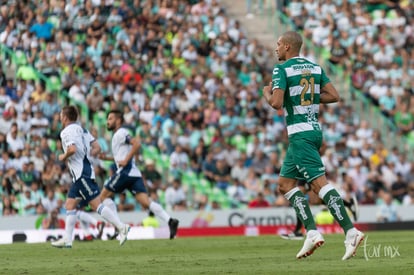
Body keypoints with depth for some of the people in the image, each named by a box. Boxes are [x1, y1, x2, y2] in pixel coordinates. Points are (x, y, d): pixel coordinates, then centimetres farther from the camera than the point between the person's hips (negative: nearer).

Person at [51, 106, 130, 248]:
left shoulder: (67, 131, -9)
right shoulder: (82, 129, 18)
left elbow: (72, 149, -26)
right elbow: (97, 148, 14)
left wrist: (64, 157, -7)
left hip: (82, 173, -9)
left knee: (96, 204, -12)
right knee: (70, 205, 11)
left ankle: (121, 227, -18)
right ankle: (67, 239, 10)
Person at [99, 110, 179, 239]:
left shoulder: (120, 133, -4)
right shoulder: (118, 135, 26)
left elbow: (137, 143, -20)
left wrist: (125, 160, -19)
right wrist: (106, 158, 24)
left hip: (125, 171, -9)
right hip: (134, 174, 9)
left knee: (104, 196, 2)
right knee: (146, 202, -4)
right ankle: (170, 220, -21)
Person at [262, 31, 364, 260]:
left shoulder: (281, 70, -8)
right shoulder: (315, 67, 12)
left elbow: (276, 103, -18)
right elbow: (334, 96, 6)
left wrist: (266, 93, 3)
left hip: (300, 135, -8)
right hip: (315, 130, 8)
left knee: (319, 183, -12)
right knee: (285, 183, 14)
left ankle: (350, 232, -21)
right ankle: (312, 232, 5)